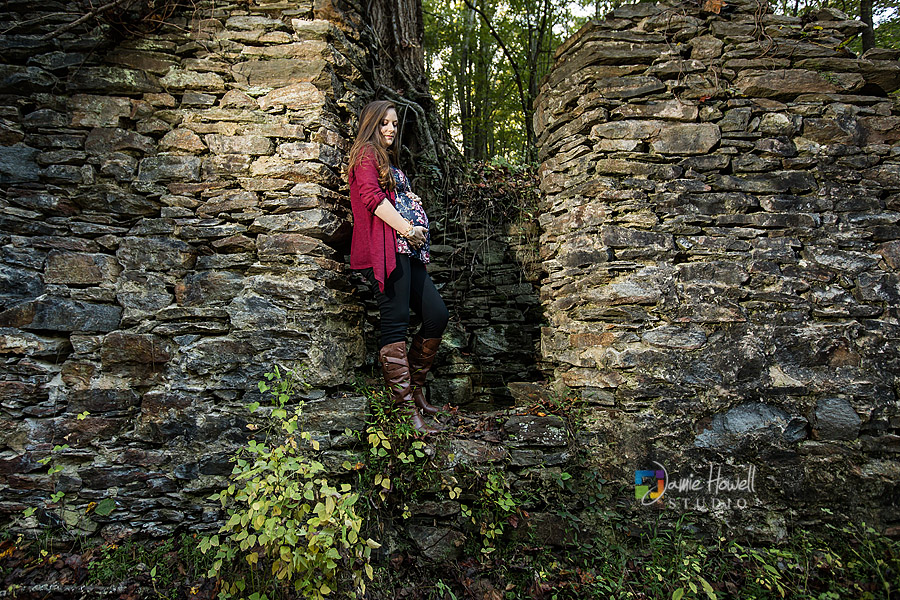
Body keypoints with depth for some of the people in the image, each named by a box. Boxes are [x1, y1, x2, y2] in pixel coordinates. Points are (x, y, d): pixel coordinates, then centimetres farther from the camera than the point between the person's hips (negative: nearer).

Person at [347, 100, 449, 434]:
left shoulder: (388, 160, 32)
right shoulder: (366, 153, 5)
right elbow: (371, 197, -11)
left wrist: (419, 227, 11)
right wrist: (407, 229, -13)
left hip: (406, 250, 10)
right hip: (385, 248, -10)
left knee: (437, 316, 4)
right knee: (395, 324, -12)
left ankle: (415, 389, 15)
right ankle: (407, 410, -11)